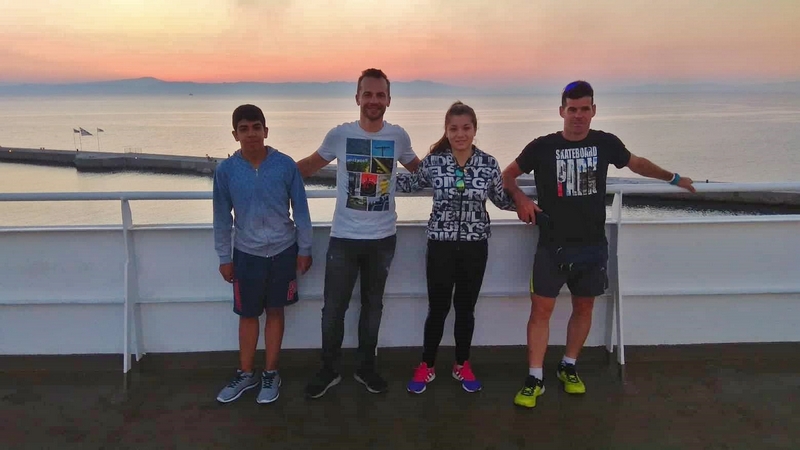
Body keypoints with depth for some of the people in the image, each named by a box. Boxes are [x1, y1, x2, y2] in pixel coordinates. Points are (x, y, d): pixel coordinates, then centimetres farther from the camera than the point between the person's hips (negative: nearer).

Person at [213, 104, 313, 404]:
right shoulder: (225, 171, -9)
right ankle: (246, 374, 30)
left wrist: (304, 249, -1)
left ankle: (271, 374, 27)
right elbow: (222, 218, -1)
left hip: (283, 251, -1)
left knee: (275, 312, 12)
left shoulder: (286, 165, -12)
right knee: (248, 314, 13)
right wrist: (224, 258, 2)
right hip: (246, 254, 1)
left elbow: (300, 210, -4)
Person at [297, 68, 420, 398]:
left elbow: (418, 168, 19)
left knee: (373, 305, 16)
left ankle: (366, 367, 33)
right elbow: (311, 165, 10)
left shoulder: (398, 136, -2)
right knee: (333, 309, 6)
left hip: (382, 239, 2)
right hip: (344, 238, -1)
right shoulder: (340, 135, -6)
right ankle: (329, 370, 26)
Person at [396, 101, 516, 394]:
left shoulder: (488, 164, -3)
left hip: (475, 246, 1)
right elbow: (411, 184, 11)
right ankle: (426, 366, 25)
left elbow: (501, 199, 10)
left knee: (466, 308, 13)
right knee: (438, 308, 7)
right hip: (441, 244, -1)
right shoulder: (433, 161, -6)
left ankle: (462, 365, 31)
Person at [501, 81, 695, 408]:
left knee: (584, 307, 12)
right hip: (553, 246, -3)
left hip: (593, 245, 3)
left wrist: (673, 178, 26)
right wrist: (520, 198, -12)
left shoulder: (606, 143, 2)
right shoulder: (542, 147, -5)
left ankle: (568, 367, 31)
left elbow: (636, 163, 22)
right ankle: (534, 379, 7)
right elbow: (507, 175, 6)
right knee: (541, 309, -4)